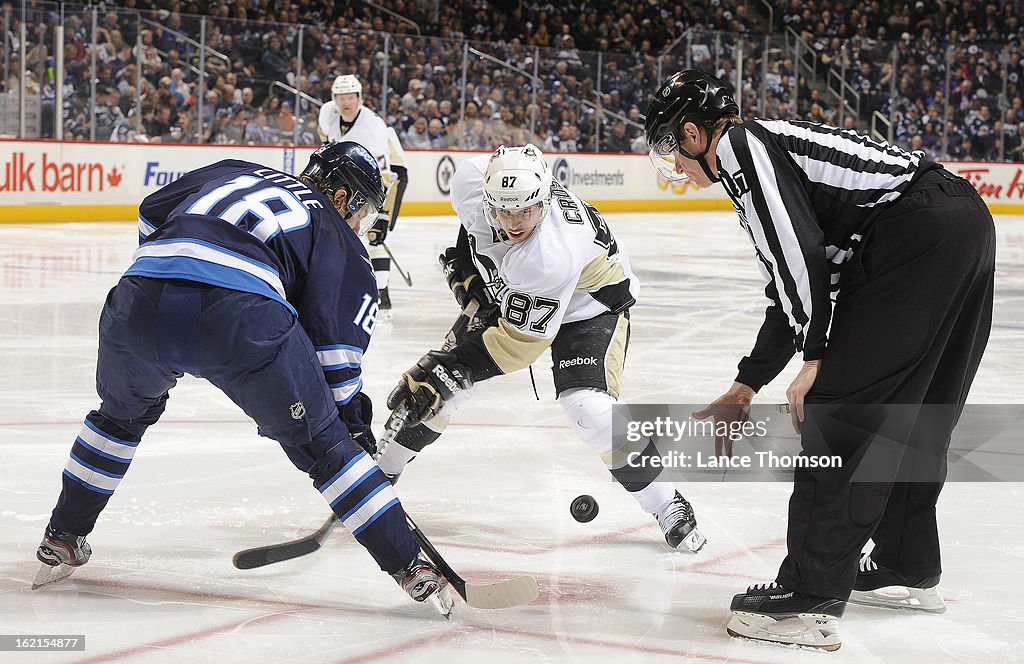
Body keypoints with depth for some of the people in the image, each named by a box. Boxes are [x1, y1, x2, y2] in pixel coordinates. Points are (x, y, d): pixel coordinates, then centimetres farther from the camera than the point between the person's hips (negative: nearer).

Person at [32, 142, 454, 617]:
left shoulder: (232, 174, 36)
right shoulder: (337, 239, 24)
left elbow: (152, 214, 32)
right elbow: (336, 344, 15)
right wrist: (353, 424, 23)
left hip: (138, 301, 4)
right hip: (241, 318, -4)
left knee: (123, 413, 35)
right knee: (319, 443, 12)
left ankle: (61, 540, 42)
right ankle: (409, 567, 9)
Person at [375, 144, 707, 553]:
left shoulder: (553, 256, -43)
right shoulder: (471, 179, -27)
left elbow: (520, 341, -36)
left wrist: (445, 372, -38)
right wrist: (464, 262, -5)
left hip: (589, 303, -6)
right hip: (511, 295, 7)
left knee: (589, 408, -26)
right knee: (435, 378, 0)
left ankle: (667, 505, -7)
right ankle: (382, 469, 23)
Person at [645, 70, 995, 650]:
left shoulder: (738, 145, 0)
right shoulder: (771, 147, 30)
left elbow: (800, 251, -13)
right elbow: (794, 286, 34)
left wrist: (817, 355, -8)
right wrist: (745, 388, 39)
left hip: (916, 229, -10)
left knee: (841, 409, -6)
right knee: (907, 413, 21)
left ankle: (812, 599, -5)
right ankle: (910, 569, 34)